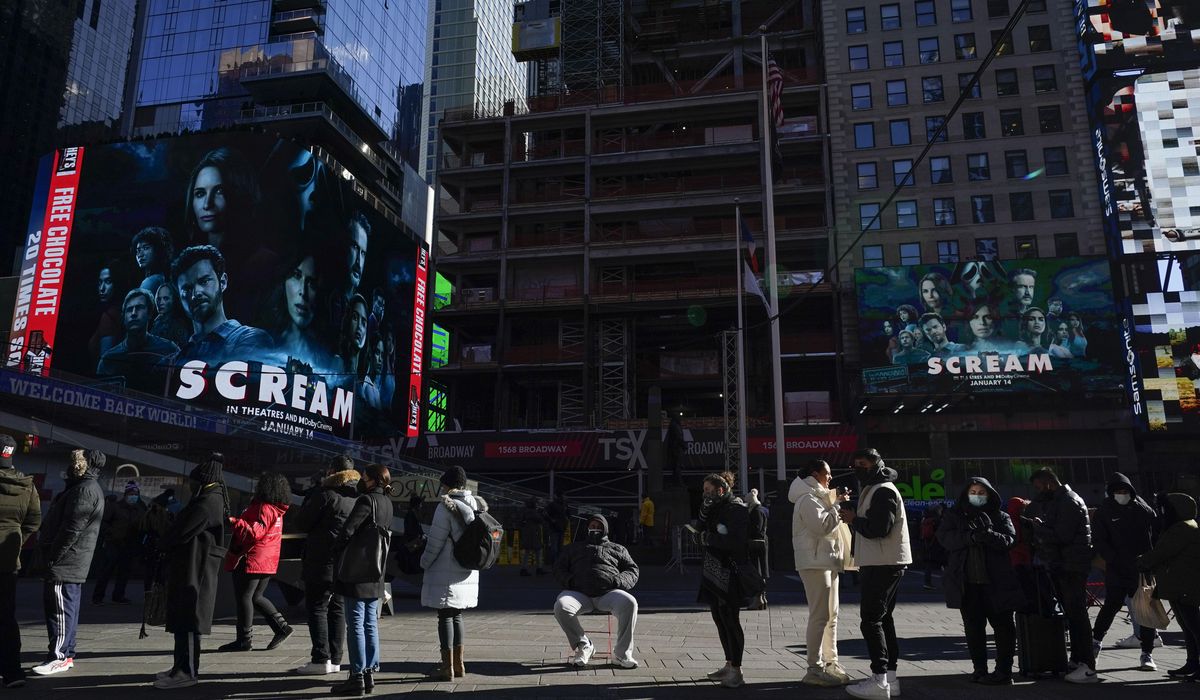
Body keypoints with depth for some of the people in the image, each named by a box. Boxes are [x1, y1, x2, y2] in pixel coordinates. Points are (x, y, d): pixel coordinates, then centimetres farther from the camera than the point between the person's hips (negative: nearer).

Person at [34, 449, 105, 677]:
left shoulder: (85, 490, -16)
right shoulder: (90, 488, 19)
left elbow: (72, 529, -22)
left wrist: (54, 555, -18)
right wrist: (52, 555, 19)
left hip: (65, 561, -11)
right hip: (75, 563, 11)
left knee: (60, 607, -7)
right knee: (69, 607, 13)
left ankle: (59, 657, -3)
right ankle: (66, 654, 19)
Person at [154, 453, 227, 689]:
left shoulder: (207, 503, -17)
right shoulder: (213, 500, 17)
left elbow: (181, 532, -16)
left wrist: (162, 545, 3)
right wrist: (168, 548, 7)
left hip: (193, 570, -10)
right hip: (192, 568, 10)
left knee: (186, 621, -7)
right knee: (182, 619, 14)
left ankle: (186, 672, -3)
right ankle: (182, 667, 22)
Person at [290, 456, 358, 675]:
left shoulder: (325, 495, -13)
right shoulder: (358, 497, 8)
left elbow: (300, 522, -7)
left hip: (322, 563, -7)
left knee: (317, 608, 0)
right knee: (336, 609, 13)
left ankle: (321, 659, -3)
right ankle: (335, 659, 15)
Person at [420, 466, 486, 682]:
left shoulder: (446, 507, -14)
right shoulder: (475, 506, 7)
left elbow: (436, 542, -14)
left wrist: (424, 563, 2)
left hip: (445, 574, -7)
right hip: (467, 574, 7)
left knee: (445, 616, 1)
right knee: (456, 616, 16)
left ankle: (447, 667, 5)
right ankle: (458, 664, 21)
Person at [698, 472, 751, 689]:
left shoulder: (736, 509, -11)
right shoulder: (716, 508, 15)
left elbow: (736, 541, -21)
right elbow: (702, 531, 7)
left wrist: (709, 538, -11)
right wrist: (705, 508, -5)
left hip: (730, 573, -9)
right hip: (714, 572, 9)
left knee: (729, 619, -8)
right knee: (719, 617, 13)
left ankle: (737, 672, -3)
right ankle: (729, 665, 24)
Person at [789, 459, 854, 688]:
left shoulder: (818, 497, 22)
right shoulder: (807, 498, -11)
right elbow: (821, 525, -22)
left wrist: (838, 504, 15)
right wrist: (838, 505, -13)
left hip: (827, 560, 11)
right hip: (814, 562, -11)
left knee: (831, 615, 13)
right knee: (820, 616, -12)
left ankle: (830, 662, 20)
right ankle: (815, 670, -10)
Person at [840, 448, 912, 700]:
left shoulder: (883, 491, -13)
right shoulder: (873, 490, 20)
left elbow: (879, 529, -22)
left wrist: (853, 519, -11)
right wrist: (853, 517, 5)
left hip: (883, 565, -11)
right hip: (882, 564, 11)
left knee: (871, 621, -10)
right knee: (883, 619, 13)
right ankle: (890, 677, 18)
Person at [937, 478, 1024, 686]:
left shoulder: (1000, 517, 11)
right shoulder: (954, 515, 11)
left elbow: (1009, 539, -5)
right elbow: (944, 537, -6)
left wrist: (990, 536, -25)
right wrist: (970, 537, -21)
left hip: (996, 582, 0)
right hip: (967, 582, 1)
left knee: (1004, 624, -1)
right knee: (973, 626, 6)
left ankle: (1004, 670, 8)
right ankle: (979, 669, 15)